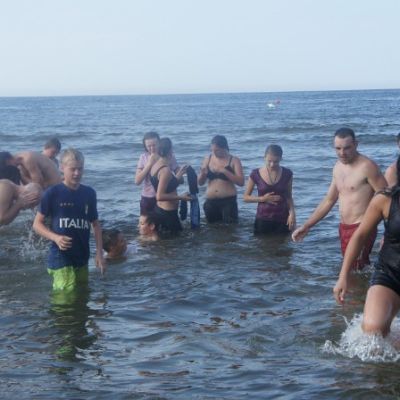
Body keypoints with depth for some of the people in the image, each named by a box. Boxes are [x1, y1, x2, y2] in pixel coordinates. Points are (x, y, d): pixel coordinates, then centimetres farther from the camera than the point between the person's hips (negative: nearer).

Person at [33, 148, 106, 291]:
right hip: (60, 257, -5)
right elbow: (37, 224, -2)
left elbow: (95, 224, 13)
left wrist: (99, 253, 6)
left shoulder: (89, 193, 5)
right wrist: (55, 237, -19)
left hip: (82, 257, 5)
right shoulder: (53, 193, -7)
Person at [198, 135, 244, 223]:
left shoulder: (234, 160, -3)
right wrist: (202, 173, -12)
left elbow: (241, 182, -14)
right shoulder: (208, 159, 7)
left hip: (228, 201, -4)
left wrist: (224, 171, -22)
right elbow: (200, 183, 10)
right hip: (210, 202, 4)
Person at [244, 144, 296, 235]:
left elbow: (288, 196, 10)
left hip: (282, 220, 1)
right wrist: (262, 198, -11)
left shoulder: (287, 174, 0)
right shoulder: (256, 174, -4)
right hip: (263, 220, -1)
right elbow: (246, 197, 4)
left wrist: (292, 212, -7)